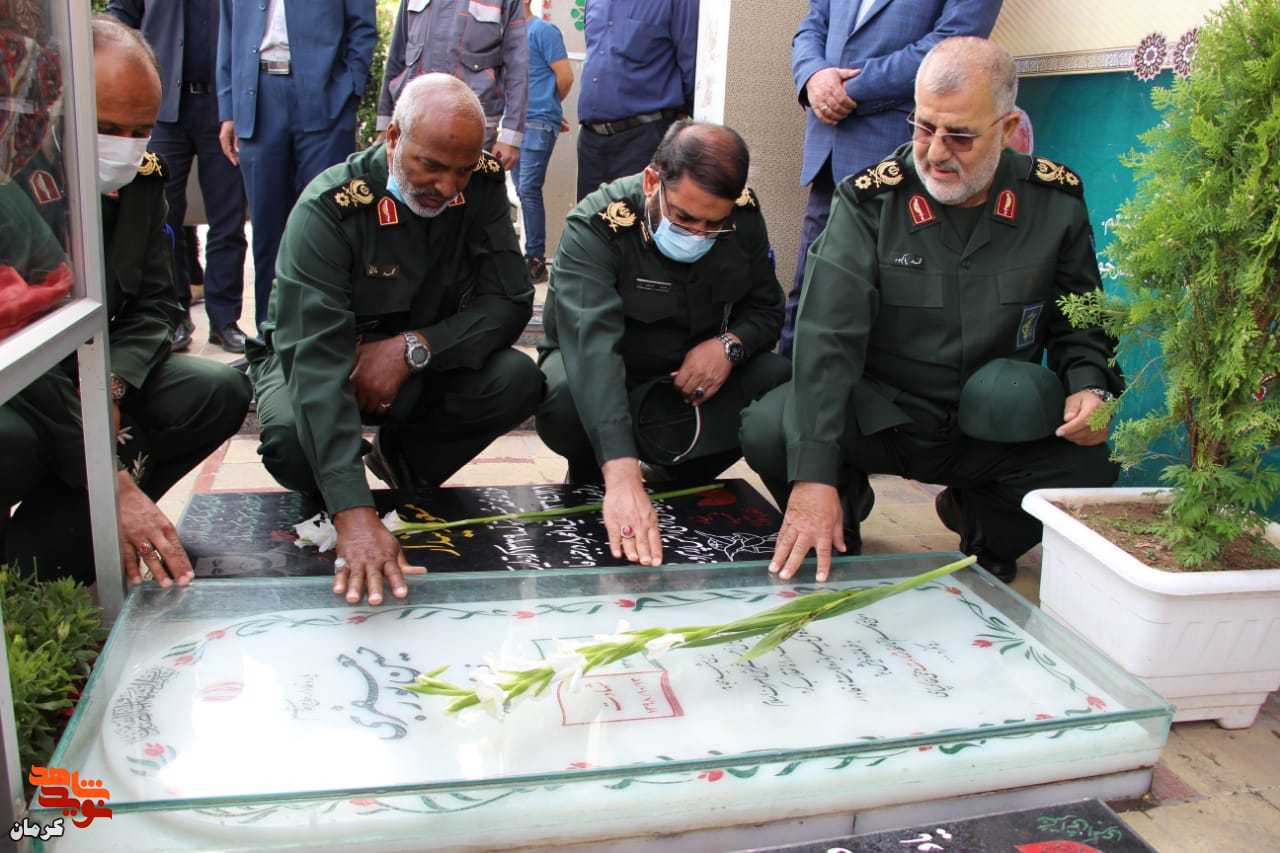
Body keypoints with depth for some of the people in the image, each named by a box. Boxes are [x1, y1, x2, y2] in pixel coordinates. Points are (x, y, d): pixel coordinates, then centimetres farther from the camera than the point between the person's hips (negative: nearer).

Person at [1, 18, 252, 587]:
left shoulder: (139, 176, -3)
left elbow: (155, 303, 2)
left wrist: (111, 383, -20)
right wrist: (112, 481, -35)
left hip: (92, 374, 7)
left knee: (218, 392, -13)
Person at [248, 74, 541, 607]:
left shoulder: (482, 184, -14)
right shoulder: (330, 208, -28)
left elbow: (511, 302, -13)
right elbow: (315, 357, -38)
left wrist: (413, 347, -32)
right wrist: (355, 516, -50)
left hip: (422, 362, 4)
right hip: (323, 363, -3)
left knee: (517, 380, -25)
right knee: (292, 439, -36)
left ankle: (402, 456, 3)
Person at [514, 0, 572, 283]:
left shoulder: (543, 31, -7)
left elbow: (565, 76, -9)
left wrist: (547, 106, 7)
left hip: (539, 123, -8)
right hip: (516, 122, 8)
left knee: (528, 190, -11)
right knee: (523, 190, 9)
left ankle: (536, 259, -7)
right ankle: (531, 253, 16)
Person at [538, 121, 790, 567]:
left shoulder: (745, 218, -13)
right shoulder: (595, 226, -28)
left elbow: (766, 308, 1)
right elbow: (592, 346, -42)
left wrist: (730, 344, -25)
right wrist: (622, 476, -55)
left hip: (696, 375, 4)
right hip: (604, 379, -4)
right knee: (564, 399, -38)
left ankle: (685, 474, 4)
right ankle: (590, 479, -1)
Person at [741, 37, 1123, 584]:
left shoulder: (1055, 201, -4)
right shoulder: (870, 200, -13)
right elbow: (827, 335, -23)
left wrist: (1089, 386, -13)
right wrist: (813, 476, -33)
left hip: (996, 429, 2)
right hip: (881, 412, -2)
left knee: (1091, 470, -25)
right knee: (768, 431, -28)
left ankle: (980, 521, 10)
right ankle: (845, 504, 8)